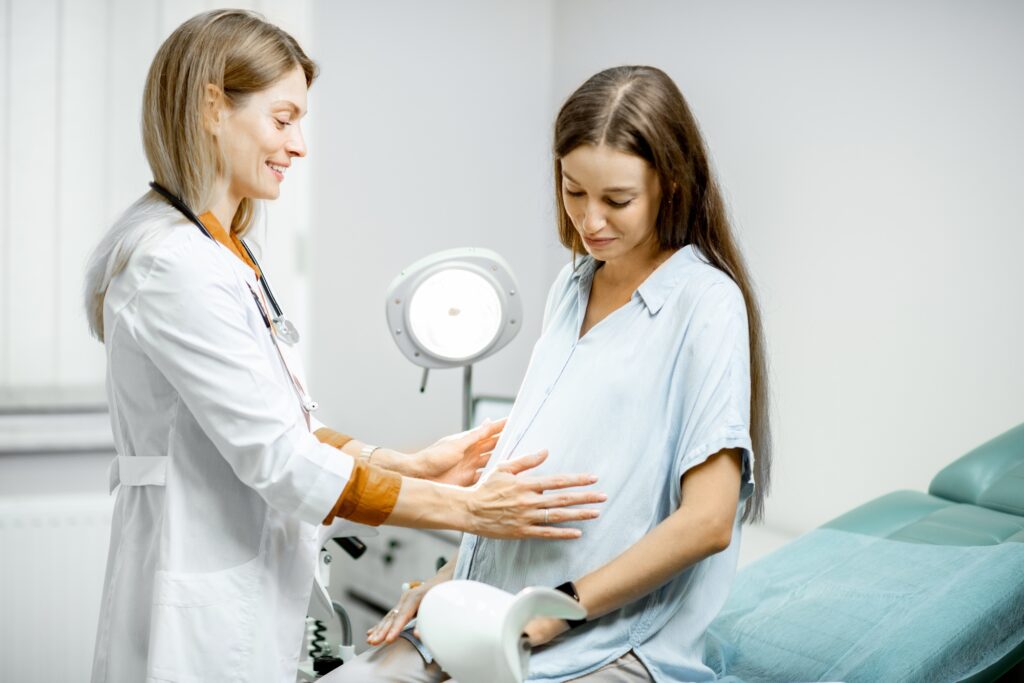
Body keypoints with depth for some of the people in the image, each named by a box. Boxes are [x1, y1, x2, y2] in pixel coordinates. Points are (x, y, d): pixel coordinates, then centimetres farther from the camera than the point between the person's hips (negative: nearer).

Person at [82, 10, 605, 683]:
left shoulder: (220, 252, 12)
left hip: (251, 596, 9)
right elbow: (277, 458, -23)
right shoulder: (174, 264, -19)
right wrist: (467, 508, -19)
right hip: (202, 614, -9)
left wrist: (415, 465, 1)